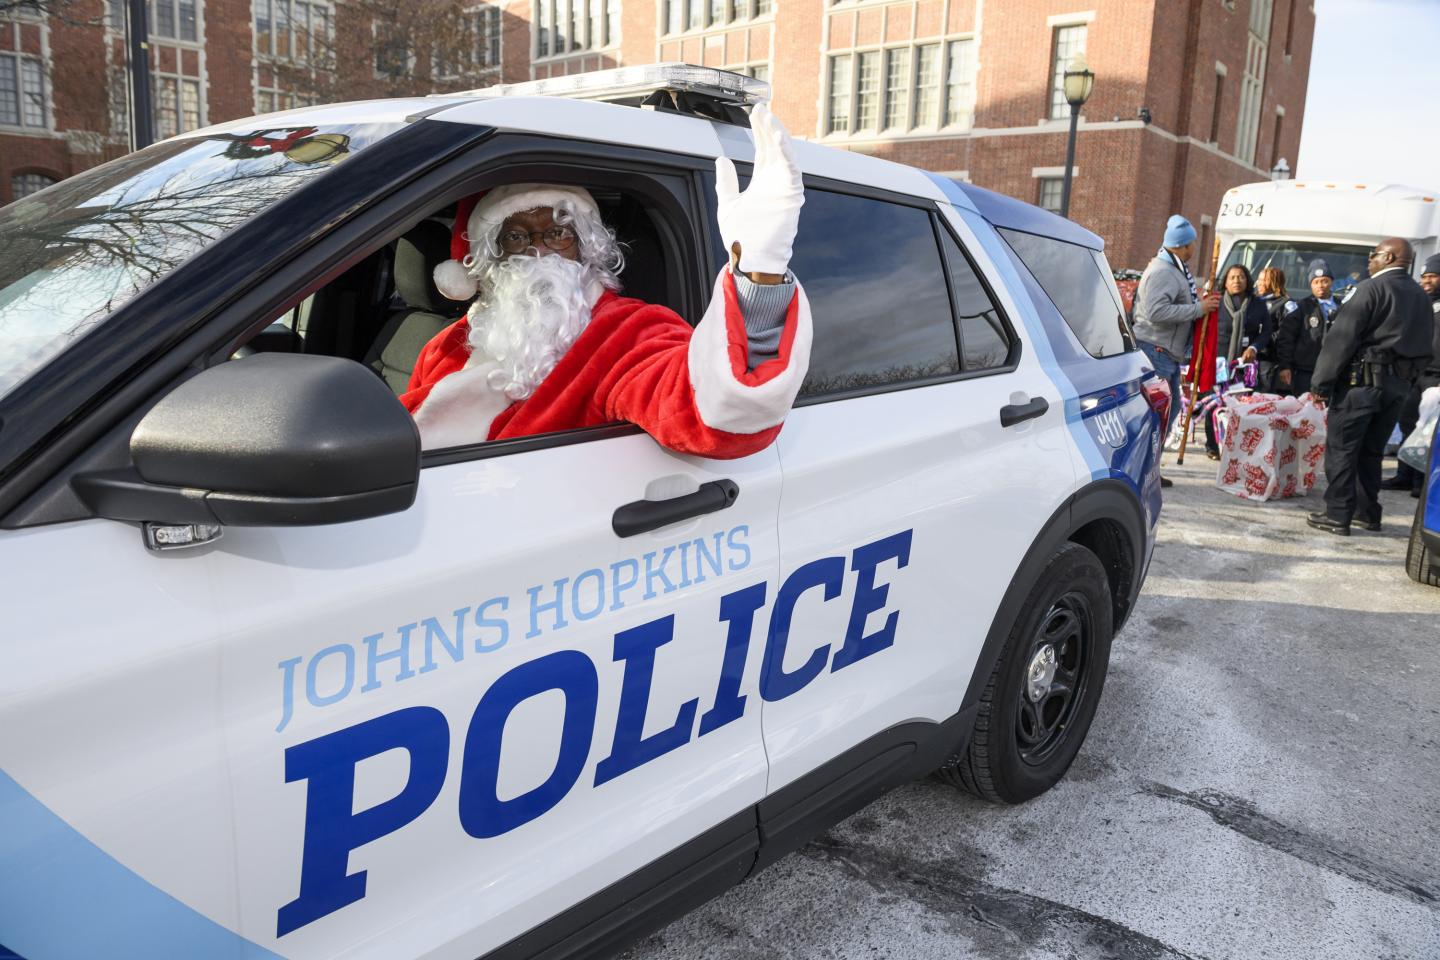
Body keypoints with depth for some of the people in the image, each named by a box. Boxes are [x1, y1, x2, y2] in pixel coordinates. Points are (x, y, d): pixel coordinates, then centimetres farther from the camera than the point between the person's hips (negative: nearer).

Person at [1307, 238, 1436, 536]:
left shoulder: (1372, 288, -10)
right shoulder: (1421, 297, 15)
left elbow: (1342, 339, -15)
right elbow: (1424, 346, 13)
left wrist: (1321, 383, -13)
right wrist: (1408, 376, 16)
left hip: (1363, 379, -7)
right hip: (1399, 385, 7)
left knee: (1341, 448, -2)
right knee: (1372, 450, 16)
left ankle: (1337, 515, -3)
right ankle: (1369, 512, 21)